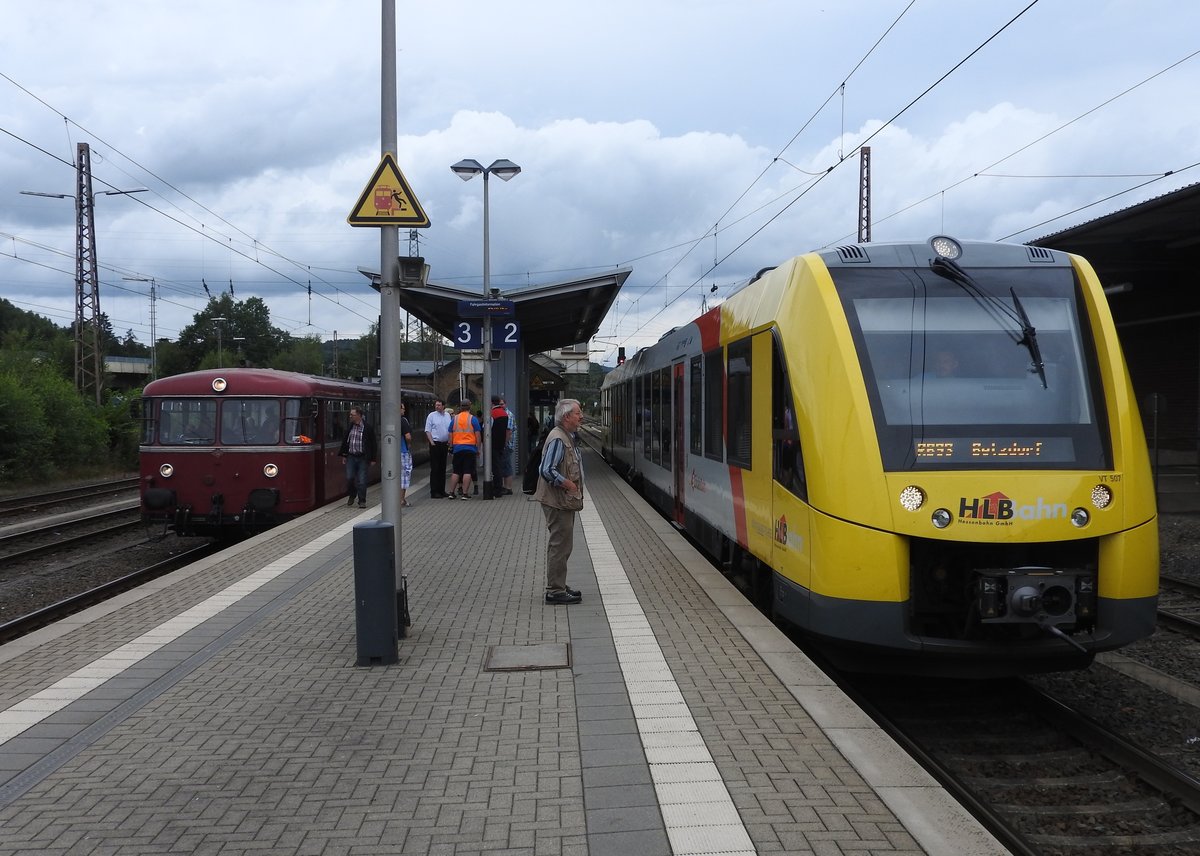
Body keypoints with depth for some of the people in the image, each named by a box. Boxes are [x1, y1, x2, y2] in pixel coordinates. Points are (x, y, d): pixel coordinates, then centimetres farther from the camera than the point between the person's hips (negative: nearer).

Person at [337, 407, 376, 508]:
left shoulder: (368, 428, -7)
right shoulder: (349, 427, 6)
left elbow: (373, 444, -3)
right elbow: (345, 441, 16)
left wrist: (372, 459, -5)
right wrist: (344, 454, 13)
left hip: (363, 458, -4)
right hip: (351, 457, 4)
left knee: (361, 481, -1)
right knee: (349, 478, 1)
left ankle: (362, 501, 8)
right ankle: (351, 496, 25)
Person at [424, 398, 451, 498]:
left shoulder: (447, 415, 11)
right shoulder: (431, 416, -4)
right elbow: (427, 430, -5)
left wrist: (449, 441, 10)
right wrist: (431, 442, -14)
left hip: (444, 444, 6)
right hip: (435, 444, -6)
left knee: (443, 468, 10)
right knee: (435, 468, -6)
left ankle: (442, 490, 17)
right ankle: (434, 492, -5)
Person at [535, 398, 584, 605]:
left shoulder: (569, 437, 13)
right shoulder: (558, 439, -19)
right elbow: (547, 470, -26)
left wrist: (575, 492, 14)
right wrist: (568, 485, -19)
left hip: (565, 501, 11)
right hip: (558, 501, -11)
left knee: (562, 545, 17)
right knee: (560, 545, -6)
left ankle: (558, 586, 27)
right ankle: (555, 591, 0)